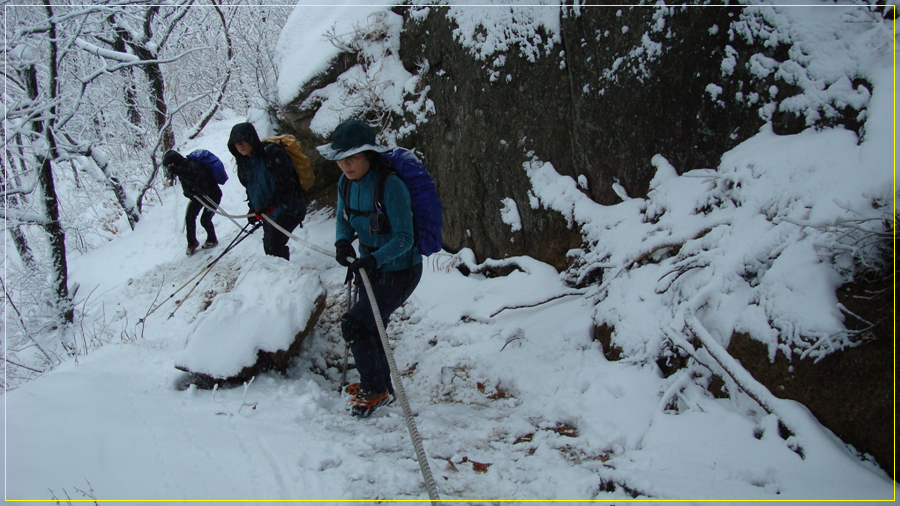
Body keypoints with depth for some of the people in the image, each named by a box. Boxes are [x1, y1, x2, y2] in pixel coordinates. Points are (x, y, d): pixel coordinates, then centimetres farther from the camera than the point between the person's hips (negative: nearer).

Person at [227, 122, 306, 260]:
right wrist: (253, 209, 12)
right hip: (268, 213, 8)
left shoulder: (271, 152, -16)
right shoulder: (244, 161, 9)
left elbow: (283, 183, -22)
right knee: (268, 247, 8)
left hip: (287, 209, -8)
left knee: (274, 246, -16)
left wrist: (269, 206, -27)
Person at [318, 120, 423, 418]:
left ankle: (375, 390, 9)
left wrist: (374, 259, -41)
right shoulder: (346, 182, -3)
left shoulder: (391, 186, -26)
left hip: (400, 271, -8)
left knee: (353, 323, -11)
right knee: (369, 327, 19)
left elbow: (404, 238, -26)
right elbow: (344, 220, 6)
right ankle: (382, 388, 41)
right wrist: (342, 242, -16)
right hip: (373, 267, 8)